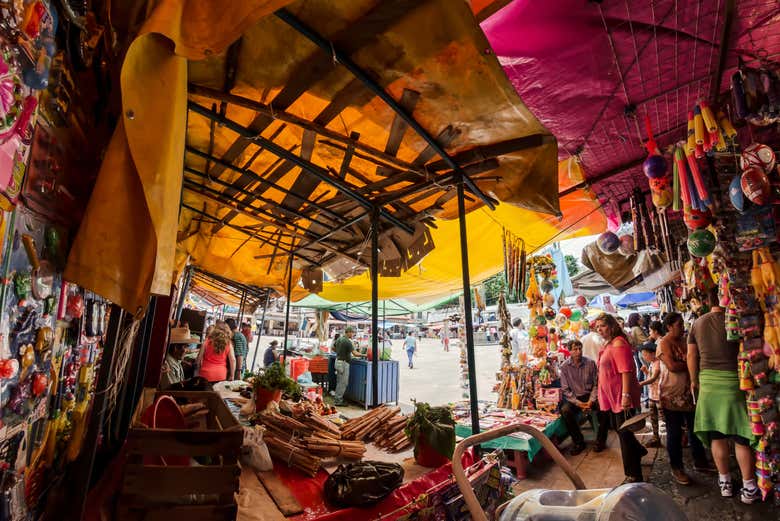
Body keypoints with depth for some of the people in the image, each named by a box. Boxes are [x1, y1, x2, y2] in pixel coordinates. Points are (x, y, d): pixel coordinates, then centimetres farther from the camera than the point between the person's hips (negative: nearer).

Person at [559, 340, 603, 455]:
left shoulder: (590, 363, -4)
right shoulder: (564, 367, -6)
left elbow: (596, 384, -2)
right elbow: (565, 389, -5)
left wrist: (591, 401, -14)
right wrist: (578, 403, -16)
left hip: (590, 395, 1)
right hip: (574, 398, -1)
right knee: (565, 410, -30)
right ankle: (578, 441, -8)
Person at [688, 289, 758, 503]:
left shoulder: (697, 323, 5)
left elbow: (691, 355, 7)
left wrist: (694, 380, 18)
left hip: (708, 382, 3)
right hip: (732, 380, -3)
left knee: (717, 435, 11)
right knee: (741, 436, 5)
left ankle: (724, 482, 22)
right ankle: (749, 488, 15)